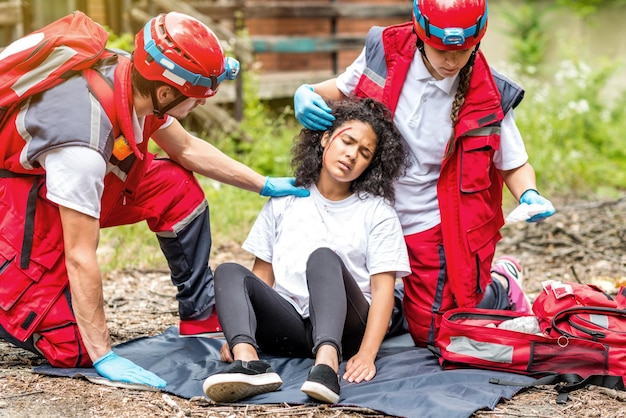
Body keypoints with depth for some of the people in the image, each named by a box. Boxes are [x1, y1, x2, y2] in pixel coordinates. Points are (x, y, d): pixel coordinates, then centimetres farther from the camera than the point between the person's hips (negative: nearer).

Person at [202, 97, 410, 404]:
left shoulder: (377, 212, 9)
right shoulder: (284, 200, 18)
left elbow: (383, 288, -2)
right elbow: (263, 274, 14)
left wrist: (367, 353, -19)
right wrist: (235, 335, -2)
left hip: (343, 327, -3)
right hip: (288, 327, 3)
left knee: (323, 256, -30)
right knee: (229, 272, -19)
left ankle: (327, 363, -56)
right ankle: (247, 360, -49)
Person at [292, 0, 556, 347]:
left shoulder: (487, 96, -15)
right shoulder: (385, 53, -10)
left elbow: (514, 165, -3)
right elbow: (341, 89, 10)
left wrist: (529, 196, -24)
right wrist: (306, 94, -11)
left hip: (439, 226, -4)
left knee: (432, 332, -2)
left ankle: (502, 286, 26)